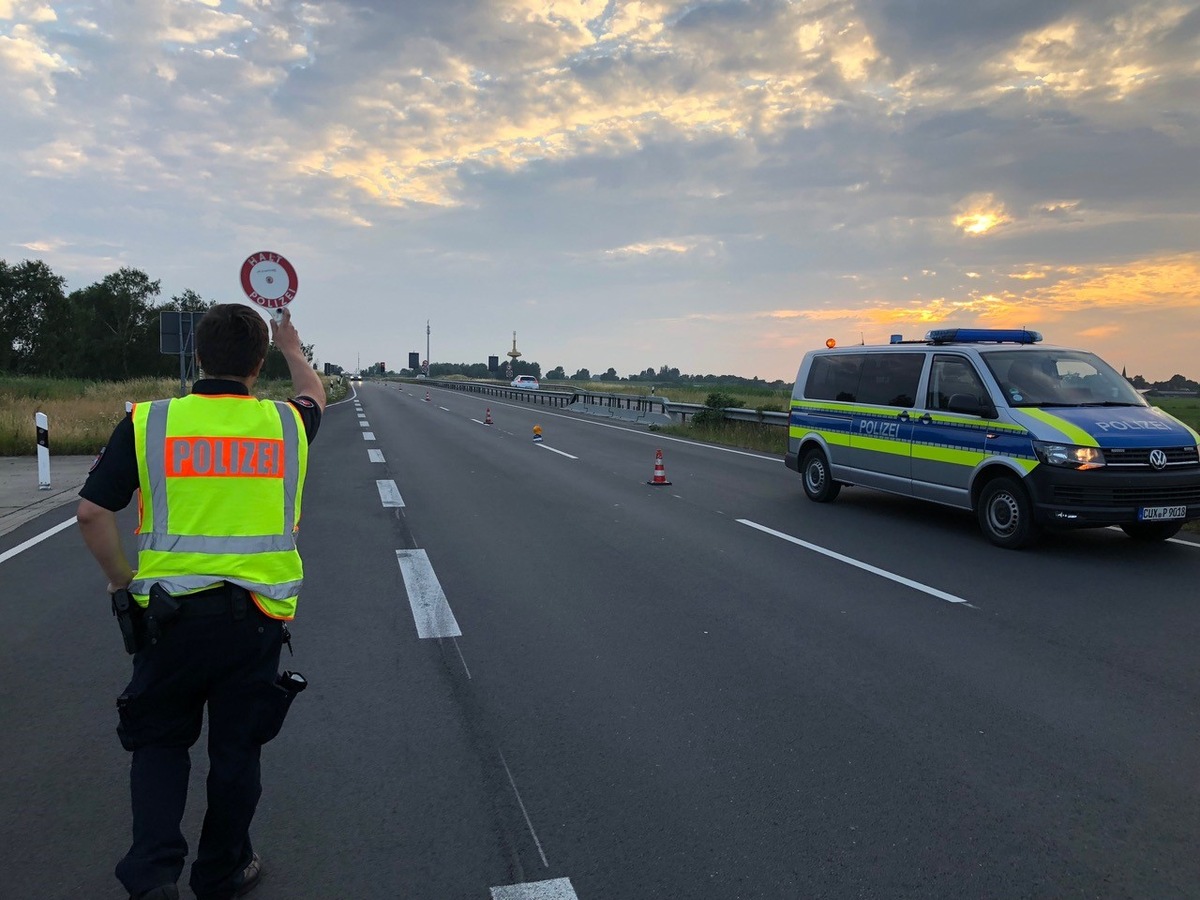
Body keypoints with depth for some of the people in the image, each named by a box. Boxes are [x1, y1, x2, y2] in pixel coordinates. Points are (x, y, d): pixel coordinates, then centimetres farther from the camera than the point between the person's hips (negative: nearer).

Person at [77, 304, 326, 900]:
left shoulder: (147, 422, -5)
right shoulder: (286, 424, -1)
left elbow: (92, 511, -6)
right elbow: (313, 394, 23)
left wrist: (121, 579, 8)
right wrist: (291, 347, 40)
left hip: (171, 611, 0)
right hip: (257, 614, 1)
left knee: (159, 741, 20)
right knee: (236, 749, 15)